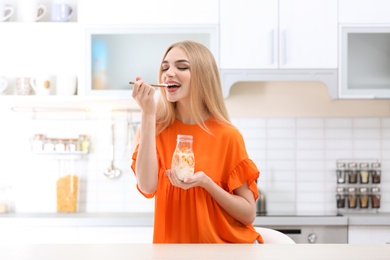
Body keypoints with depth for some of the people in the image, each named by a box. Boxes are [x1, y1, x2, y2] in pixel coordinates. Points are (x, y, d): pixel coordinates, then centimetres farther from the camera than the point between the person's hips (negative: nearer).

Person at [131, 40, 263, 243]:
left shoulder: (227, 136, -6)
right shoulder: (156, 129, 0)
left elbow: (248, 215, -5)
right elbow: (147, 187, -17)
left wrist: (205, 182, -20)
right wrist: (147, 113, -17)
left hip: (227, 243, -1)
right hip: (173, 242, 1)